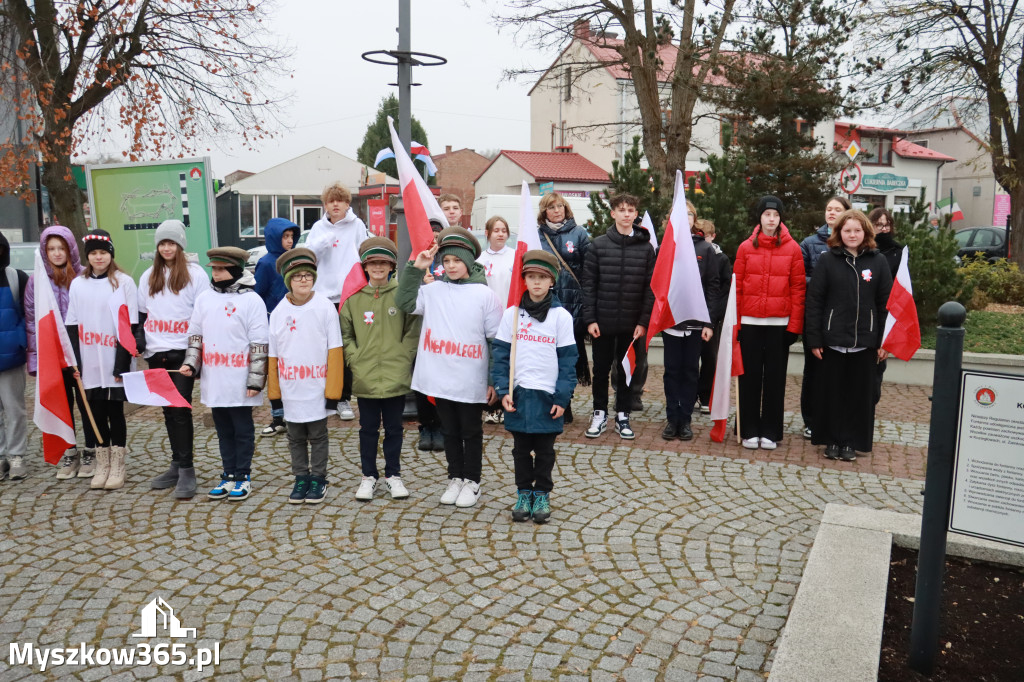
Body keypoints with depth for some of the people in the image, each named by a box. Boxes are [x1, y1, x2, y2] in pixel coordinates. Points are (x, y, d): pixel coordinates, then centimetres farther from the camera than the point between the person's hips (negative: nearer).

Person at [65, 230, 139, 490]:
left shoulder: (124, 282, -3)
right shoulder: (78, 284, 8)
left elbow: (130, 327, -6)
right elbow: (72, 325, 9)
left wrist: (122, 363, -12)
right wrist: (74, 361, 0)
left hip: (115, 363, -3)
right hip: (89, 364, 3)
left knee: (115, 412, 3)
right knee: (97, 413, 8)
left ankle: (117, 467, 13)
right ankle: (102, 466, 18)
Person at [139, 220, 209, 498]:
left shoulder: (195, 274, -1)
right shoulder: (148, 277, 14)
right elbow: (141, 313, 20)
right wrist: (140, 341, 4)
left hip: (182, 352, -5)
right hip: (156, 353, 5)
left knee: (180, 409, -9)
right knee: (168, 411, 10)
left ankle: (186, 470, -3)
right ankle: (177, 465, 19)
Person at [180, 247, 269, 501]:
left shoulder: (252, 300, -8)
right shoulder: (204, 298, 8)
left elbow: (259, 344, -9)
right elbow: (195, 335, 15)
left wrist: (256, 380, -12)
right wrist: (190, 363, 1)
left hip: (240, 382, -5)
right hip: (213, 381, 5)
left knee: (243, 430, 7)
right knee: (223, 430, 14)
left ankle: (243, 477, 19)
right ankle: (229, 476, 26)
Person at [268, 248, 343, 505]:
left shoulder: (326, 307, -8)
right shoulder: (279, 311, 0)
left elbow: (334, 352, -8)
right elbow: (273, 355, 4)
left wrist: (333, 390, -10)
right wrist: (274, 392, 3)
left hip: (317, 388, -3)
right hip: (290, 389, 3)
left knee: (318, 435, 10)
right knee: (296, 437, 14)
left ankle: (318, 479, 23)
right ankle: (301, 479, 28)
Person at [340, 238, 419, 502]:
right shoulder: (353, 297, 3)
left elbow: (413, 331, -1)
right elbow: (345, 333, 8)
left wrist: (402, 357, -9)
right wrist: (355, 358, -3)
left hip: (396, 376, -1)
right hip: (365, 377, 1)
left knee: (394, 428, 11)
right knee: (368, 428, 11)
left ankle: (393, 475, 25)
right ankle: (368, 475, 25)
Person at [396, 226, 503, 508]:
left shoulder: (484, 295, -5)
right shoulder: (433, 290, 3)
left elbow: (497, 340, -3)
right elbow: (404, 302, -2)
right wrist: (415, 269, -8)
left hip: (471, 382, -3)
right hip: (440, 378, 3)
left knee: (471, 432, 11)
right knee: (450, 431, 16)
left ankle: (472, 481, 24)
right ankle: (455, 478, 30)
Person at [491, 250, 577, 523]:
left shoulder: (561, 316, -2)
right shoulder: (512, 314, 2)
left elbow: (567, 358, -2)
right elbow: (501, 354, 2)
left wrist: (562, 396, -8)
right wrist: (503, 390, -6)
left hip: (548, 395, -1)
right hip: (518, 392, 1)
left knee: (545, 450, 9)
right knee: (521, 448, 12)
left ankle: (542, 495, 23)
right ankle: (523, 493, 25)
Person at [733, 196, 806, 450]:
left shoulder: (792, 248, 1)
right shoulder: (746, 247, 3)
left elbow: (798, 288, 0)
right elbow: (737, 286, 2)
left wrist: (794, 324, -5)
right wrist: (734, 322, -3)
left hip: (779, 323, 0)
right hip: (750, 322, 1)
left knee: (775, 377, 6)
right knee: (750, 377, 6)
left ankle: (770, 432, 16)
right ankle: (749, 431, 14)